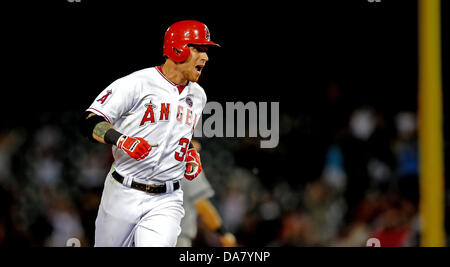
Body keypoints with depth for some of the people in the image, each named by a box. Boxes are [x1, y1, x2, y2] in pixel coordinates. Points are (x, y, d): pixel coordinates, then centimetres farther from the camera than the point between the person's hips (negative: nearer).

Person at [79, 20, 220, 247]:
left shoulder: (198, 96, 12)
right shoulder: (136, 84, -10)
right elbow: (90, 122, -15)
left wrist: (191, 154, 12)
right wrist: (121, 140, -31)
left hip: (166, 202, 4)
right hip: (123, 194, -4)